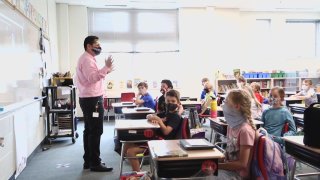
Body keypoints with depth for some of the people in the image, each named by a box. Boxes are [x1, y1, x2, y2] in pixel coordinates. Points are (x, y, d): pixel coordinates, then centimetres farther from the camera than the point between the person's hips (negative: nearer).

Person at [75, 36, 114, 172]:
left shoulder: (87, 59, 21)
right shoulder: (87, 59, -13)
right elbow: (92, 78, -25)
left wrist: (107, 71, 15)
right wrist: (106, 67, -24)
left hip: (89, 99, 11)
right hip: (92, 100, -11)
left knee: (89, 130, 13)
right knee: (96, 131, -7)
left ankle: (88, 161, 21)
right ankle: (95, 163, -1)